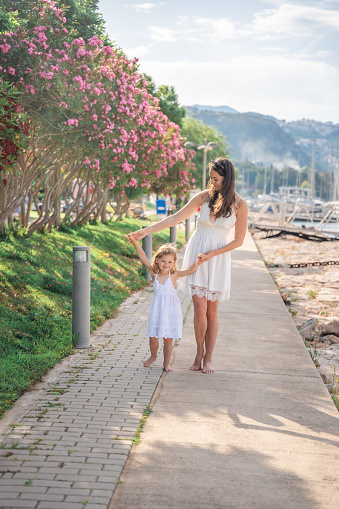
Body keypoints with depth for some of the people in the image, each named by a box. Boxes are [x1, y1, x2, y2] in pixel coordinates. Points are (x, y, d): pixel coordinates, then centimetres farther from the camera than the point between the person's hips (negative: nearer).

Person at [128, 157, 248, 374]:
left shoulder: (240, 205, -8)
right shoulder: (204, 196, -2)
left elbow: (239, 240, -3)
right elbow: (176, 218, 1)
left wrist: (212, 253, -12)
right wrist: (147, 230, -4)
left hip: (218, 259, -1)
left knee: (212, 311, 3)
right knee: (200, 309, -6)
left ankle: (208, 358, 17)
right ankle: (199, 352, 15)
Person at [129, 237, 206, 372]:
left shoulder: (174, 275, -7)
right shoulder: (154, 273, -2)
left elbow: (189, 270, -17)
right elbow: (143, 257, -6)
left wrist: (197, 263, -37)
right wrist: (135, 242, -14)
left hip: (171, 310, -2)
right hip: (157, 309, 2)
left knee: (168, 338, 4)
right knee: (153, 336, 6)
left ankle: (166, 362, 20)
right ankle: (153, 356, 34)